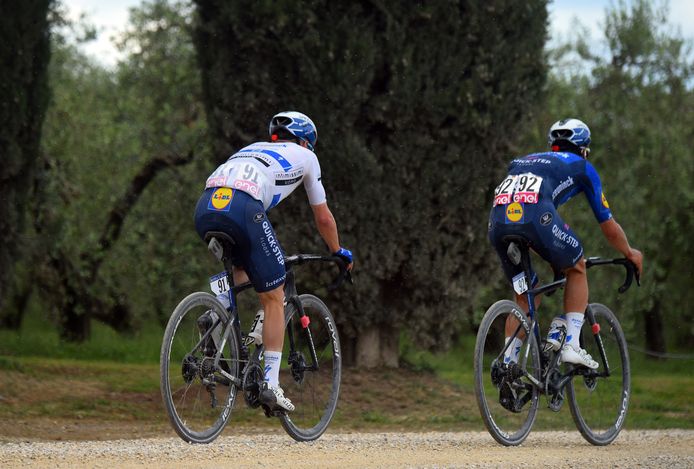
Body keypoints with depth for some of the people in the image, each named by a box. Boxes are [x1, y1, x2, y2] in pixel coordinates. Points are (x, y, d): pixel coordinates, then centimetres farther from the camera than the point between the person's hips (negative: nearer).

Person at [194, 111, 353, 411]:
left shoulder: (252, 149, 41)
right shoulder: (304, 156, 28)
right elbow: (323, 218, 33)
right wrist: (339, 253, 51)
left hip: (205, 209, 6)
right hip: (242, 209, -6)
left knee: (242, 268, 35)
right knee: (274, 298, 7)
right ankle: (270, 385, 2)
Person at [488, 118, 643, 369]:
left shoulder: (523, 161, 40)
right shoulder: (581, 167, 27)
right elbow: (608, 225, 32)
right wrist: (630, 254, 51)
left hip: (497, 221, 5)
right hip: (535, 215, -5)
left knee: (525, 297, 22)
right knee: (576, 269, 22)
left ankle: (508, 365, 11)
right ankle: (571, 344, 8)